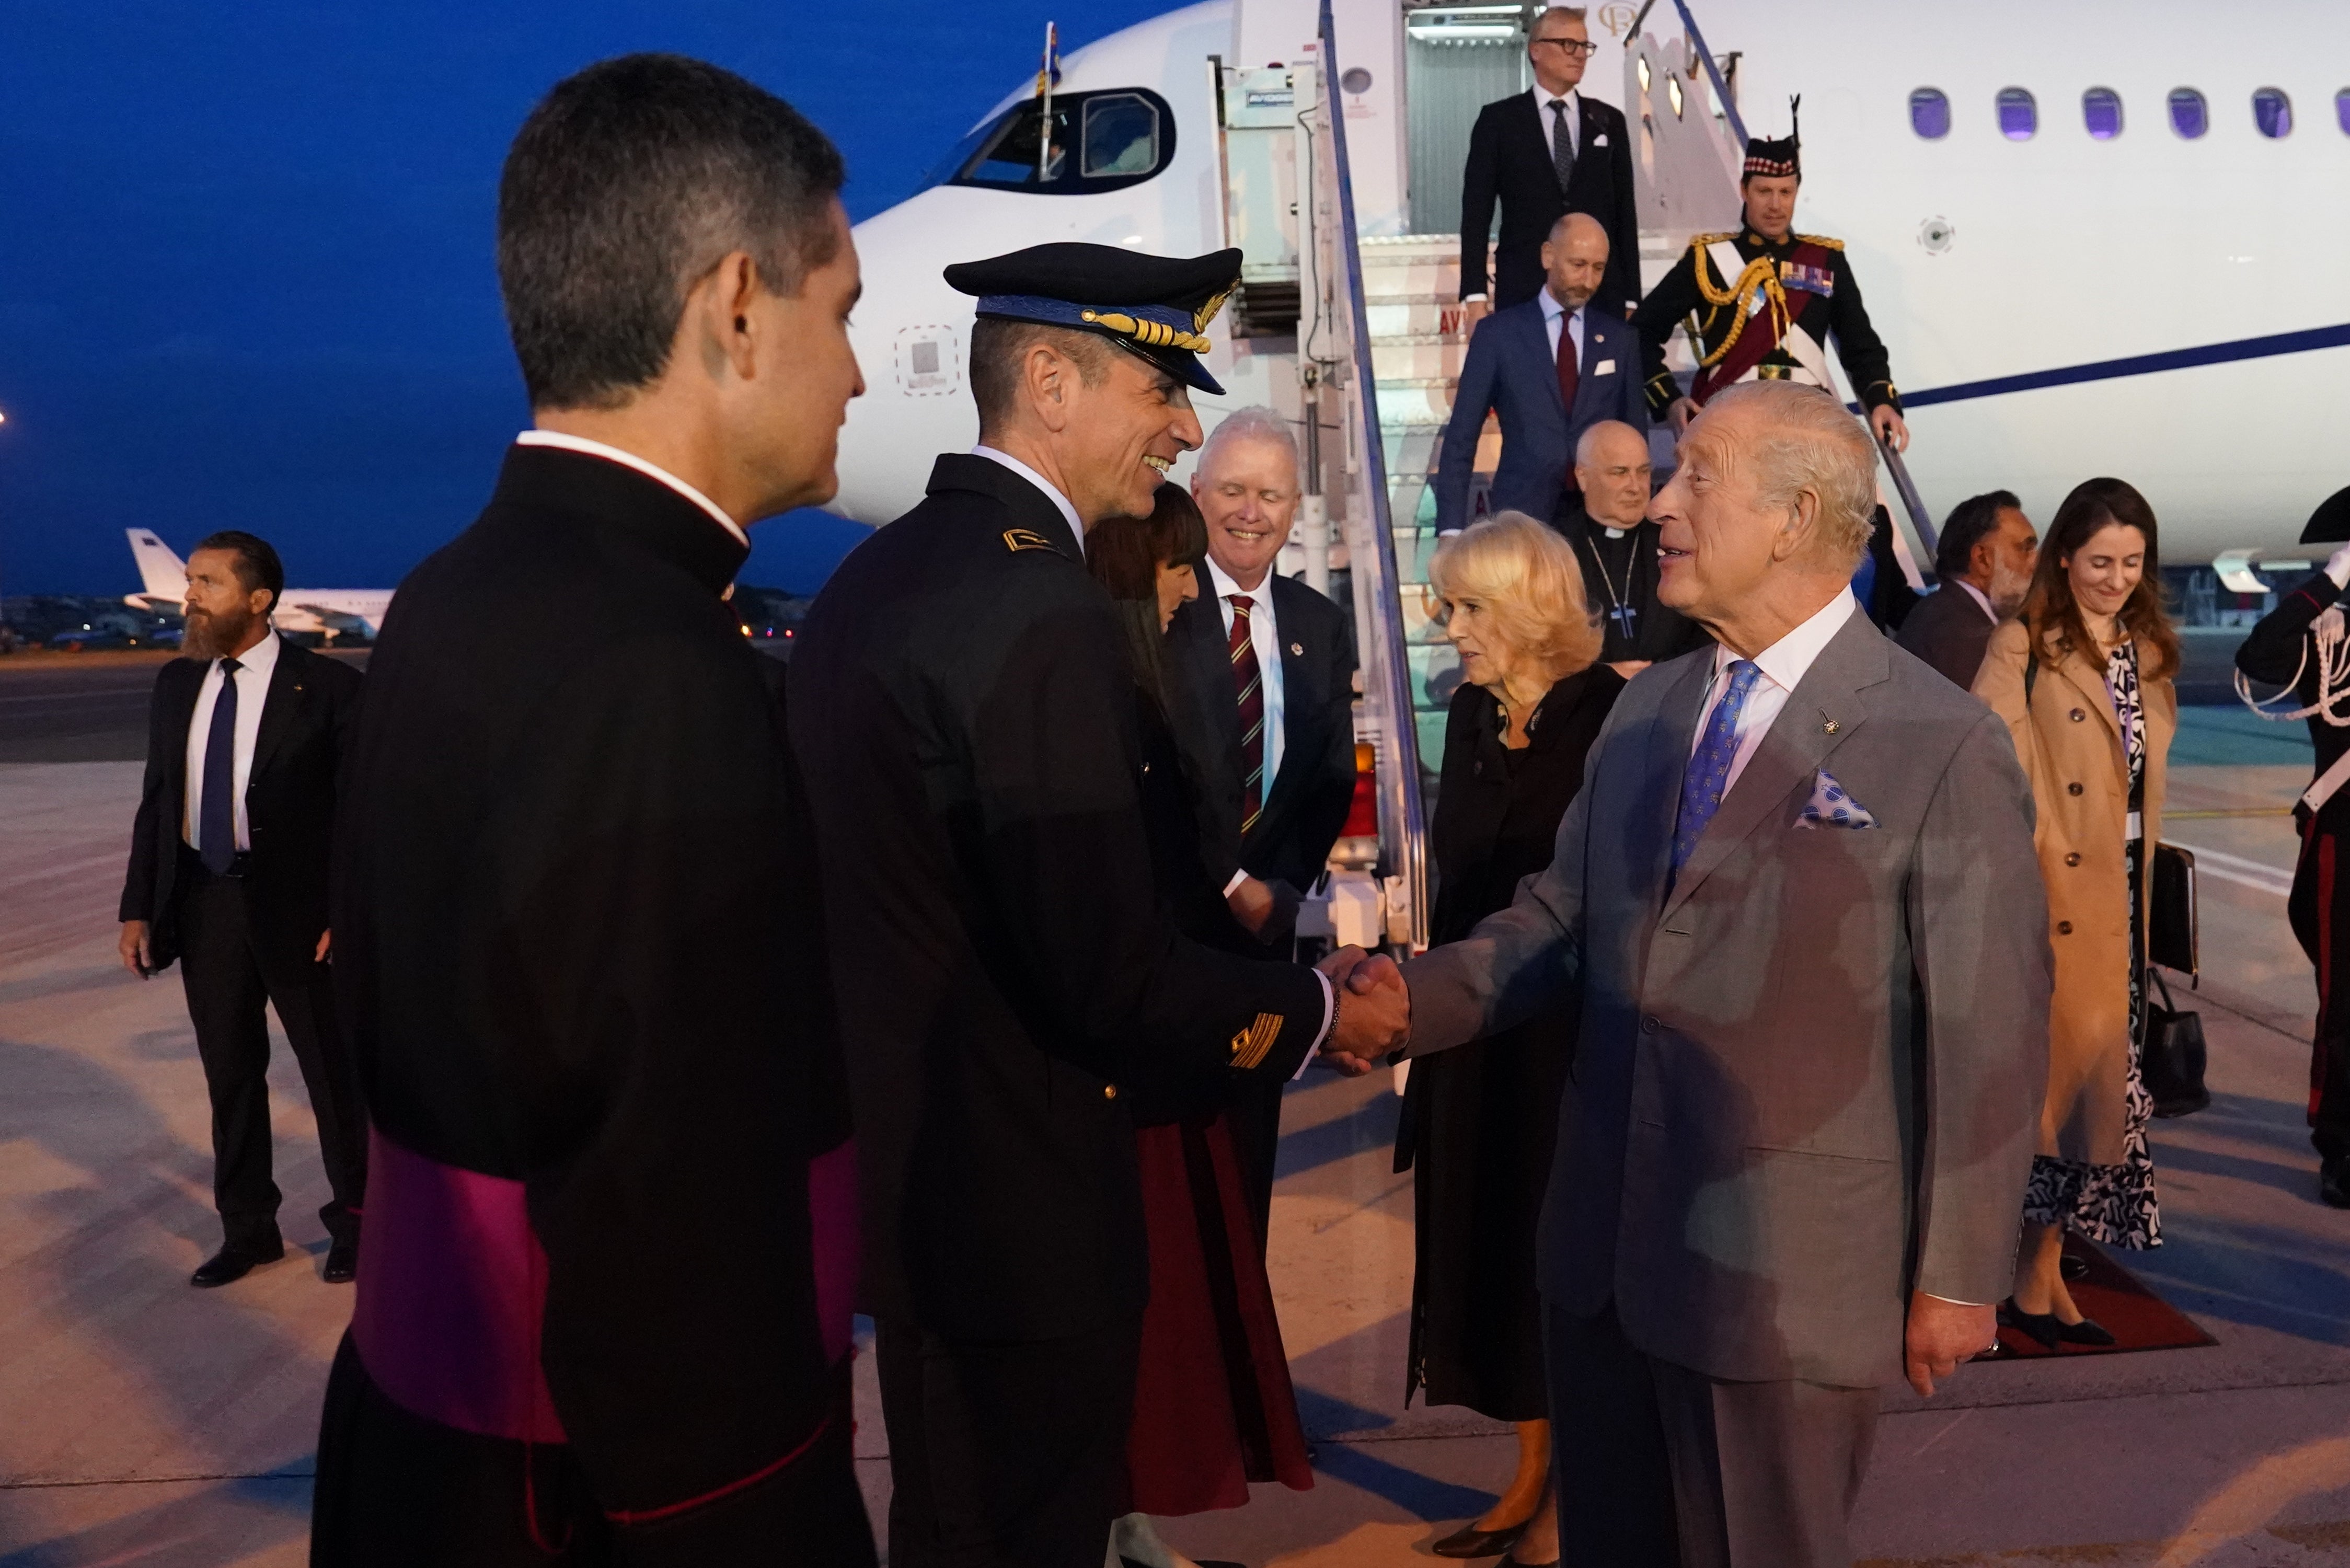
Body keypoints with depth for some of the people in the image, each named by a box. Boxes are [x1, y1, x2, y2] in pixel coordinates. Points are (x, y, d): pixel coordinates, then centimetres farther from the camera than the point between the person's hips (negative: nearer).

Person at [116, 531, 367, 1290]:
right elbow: (156, 801, 10)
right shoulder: (177, 683, 6)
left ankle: (352, 1220, 27)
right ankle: (248, 1228, 31)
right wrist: (138, 908, 5)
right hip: (204, 905, 5)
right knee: (230, 1075, 15)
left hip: (298, 910, -5)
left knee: (332, 1072, 8)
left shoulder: (328, 686, -10)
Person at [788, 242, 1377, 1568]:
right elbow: (1111, 977, -24)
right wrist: (1318, 1008, -8)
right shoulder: (1044, 611, -23)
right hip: (1014, 1200, -9)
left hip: (898, 1166, 9)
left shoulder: (873, 575, 5)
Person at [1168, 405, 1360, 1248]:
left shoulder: (1320, 625, 9)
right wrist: (1228, 884, -12)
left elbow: (1333, 777, 9)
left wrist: (1282, 888, -4)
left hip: (1266, 920, 5)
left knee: (1249, 1132, 15)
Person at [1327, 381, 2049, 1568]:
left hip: (1785, 1277, -5)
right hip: (1604, 1246, 6)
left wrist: (1958, 1277, -7)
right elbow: (1560, 916, 10)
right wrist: (1415, 997, -8)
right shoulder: (1644, 711, 8)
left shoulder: (1944, 748, -12)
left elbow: (1987, 1034, -10)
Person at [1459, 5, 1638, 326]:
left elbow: (1625, 212, 13)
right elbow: (1476, 212, 2)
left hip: (1601, 292, 2)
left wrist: (1631, 298, 6)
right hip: (1523, 291, -2)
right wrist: (1475, 296, -8)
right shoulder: (1498, 120, 6)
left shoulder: (1609, 121, 14)